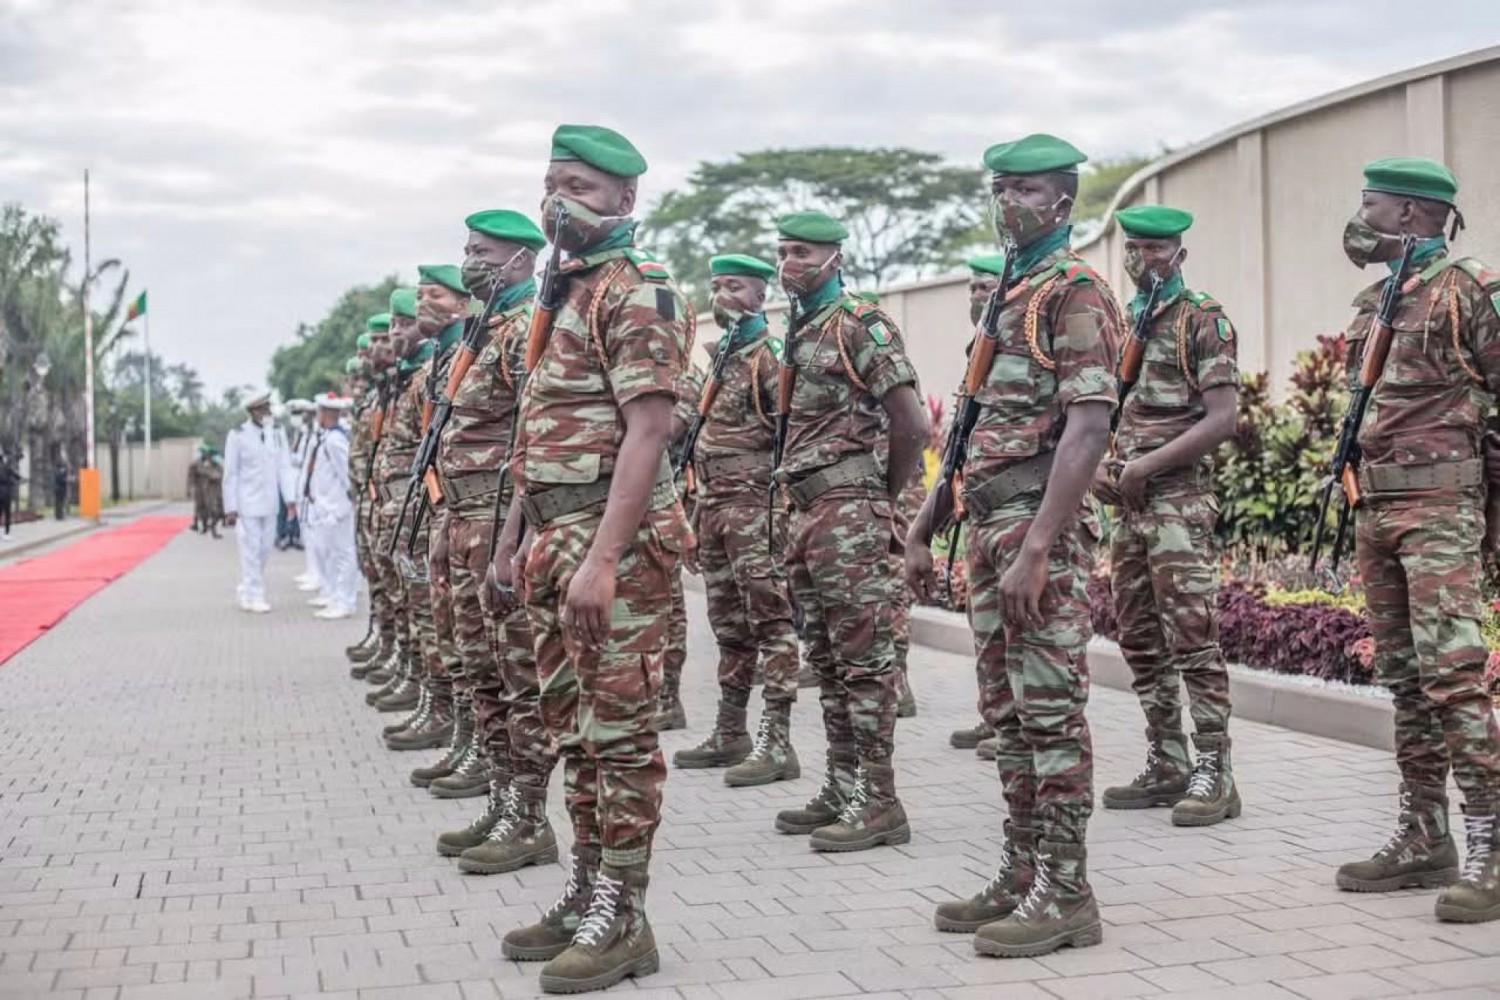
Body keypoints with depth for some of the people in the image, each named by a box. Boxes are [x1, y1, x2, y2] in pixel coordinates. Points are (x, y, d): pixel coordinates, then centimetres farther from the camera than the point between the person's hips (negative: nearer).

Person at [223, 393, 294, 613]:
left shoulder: (277, 433, 3)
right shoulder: (238, 436, -8)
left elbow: (284, 468, 4)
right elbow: (230, 474, -5)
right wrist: (230, 508, -7)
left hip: (270, 503, 4)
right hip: (247, 503, -4)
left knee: (265, 549, 11)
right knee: (251, 550, -1)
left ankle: (245, 589, 30)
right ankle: (253, 597, 8)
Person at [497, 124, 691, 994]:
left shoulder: (636, 292, -11)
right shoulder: (569, 293, 19)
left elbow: (648, 430, -19)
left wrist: (601, 559, -25)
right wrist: (534, 542, 20)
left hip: (615, 544, -10)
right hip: (559, 539, 10)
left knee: (620, 734, -3)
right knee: (575, 729, 14)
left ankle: (624, 918, 4)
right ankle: (588, 896, 23)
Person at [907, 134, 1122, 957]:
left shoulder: (1076, 292, -9)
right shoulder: (1007, 299, 20)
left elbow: (1088, 426, -19)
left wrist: (1036, 548, -24)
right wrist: (923, 529, 19)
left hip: (1040, 528, -9)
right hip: (987, 525, 9)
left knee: (1051, 712, -5)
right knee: (1009, 712, 12)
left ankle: (1065, 895, 1)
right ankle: (1021, 876, 20)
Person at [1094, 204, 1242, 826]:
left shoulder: (1203, 320, -5)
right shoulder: (1123, 323, 17)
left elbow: (1223, 417, -14)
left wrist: (1147, 464, -17)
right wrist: (1102, 465, 5)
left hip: (1179, 501, -8)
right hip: (1130, 506, 8)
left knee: (1191, 638, -9)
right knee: (1139, 640, 10)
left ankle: (1215, 774, -4)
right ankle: (1166, 766, 18)